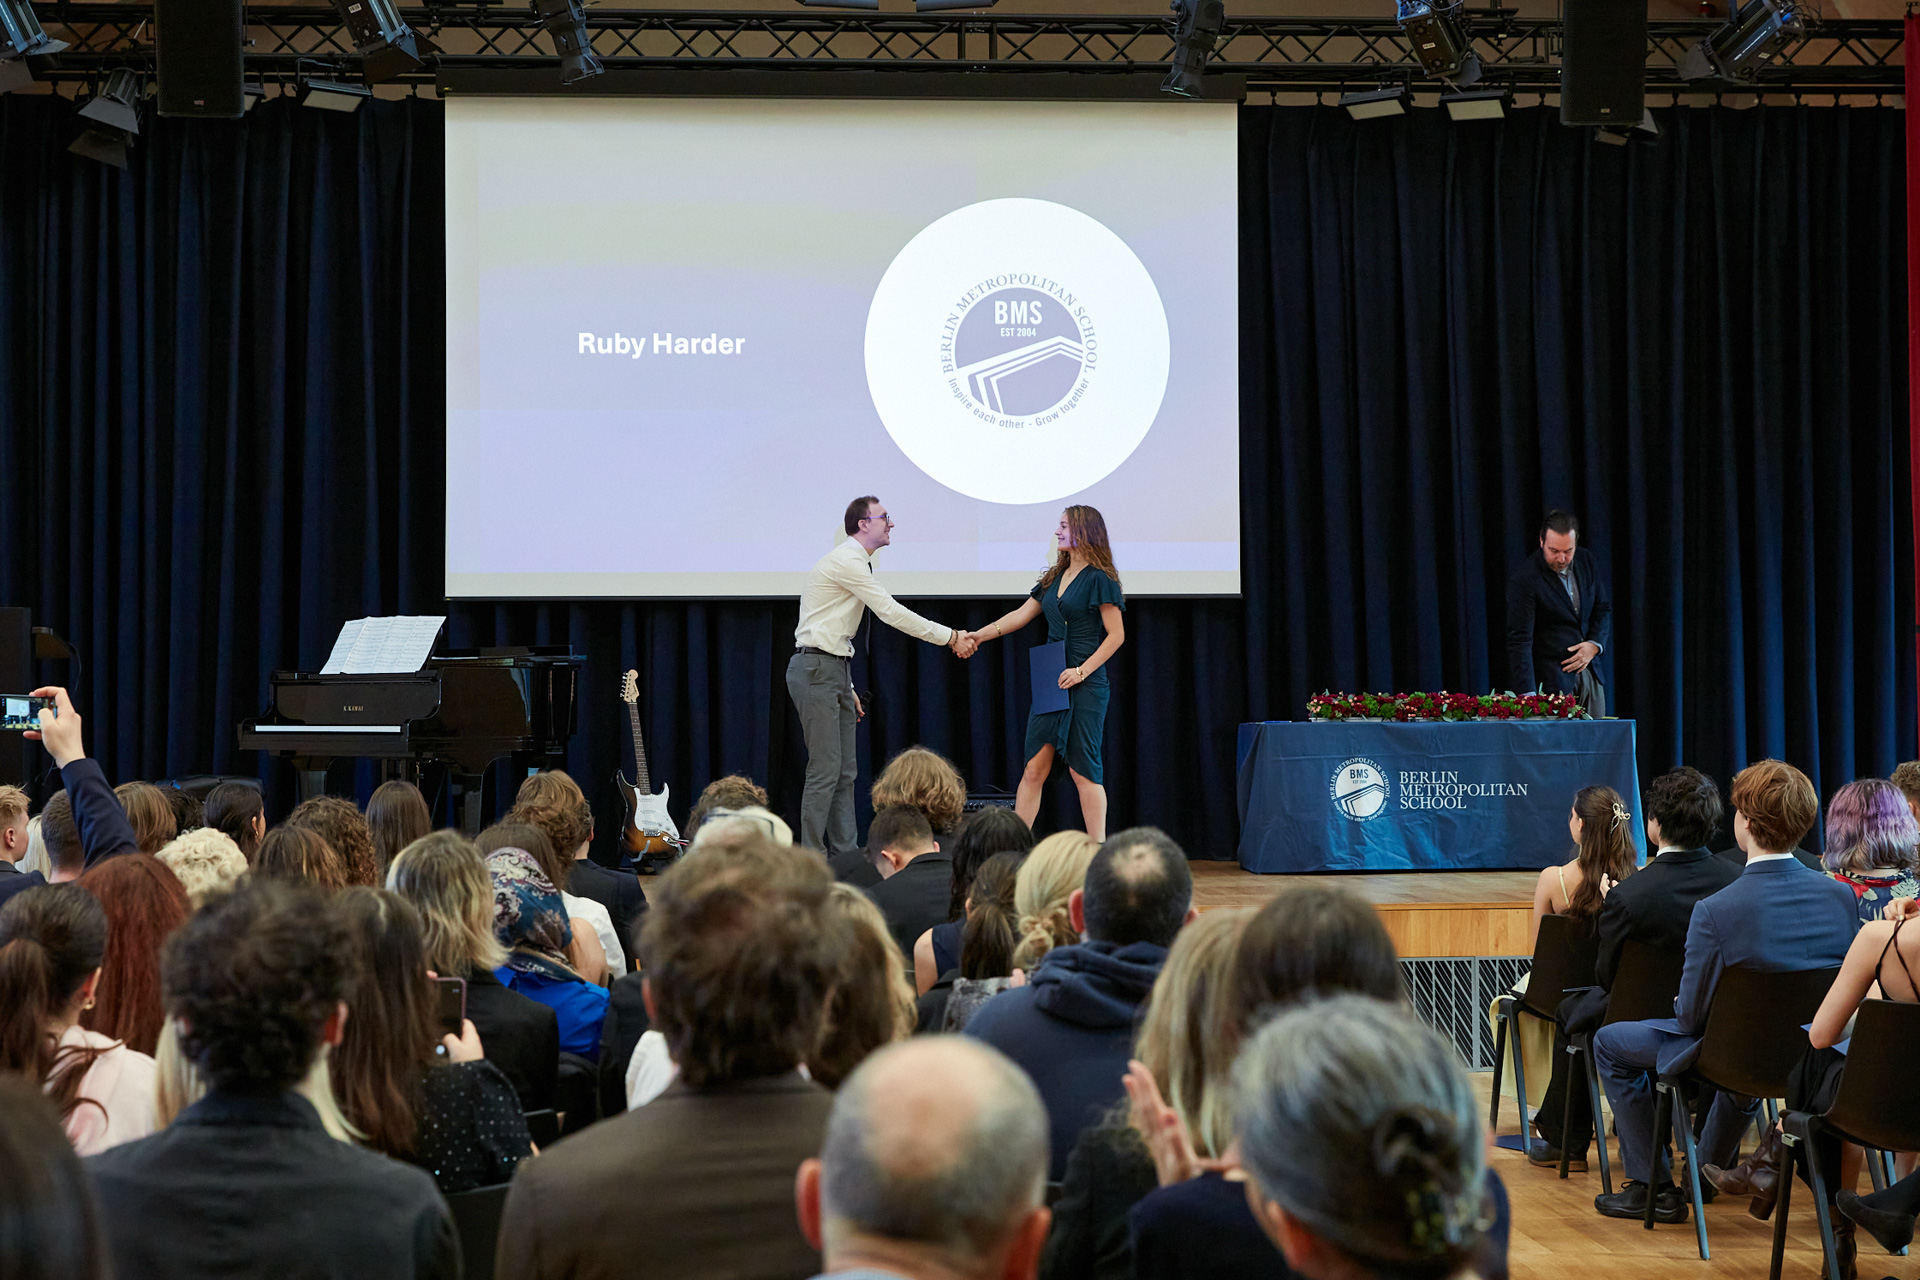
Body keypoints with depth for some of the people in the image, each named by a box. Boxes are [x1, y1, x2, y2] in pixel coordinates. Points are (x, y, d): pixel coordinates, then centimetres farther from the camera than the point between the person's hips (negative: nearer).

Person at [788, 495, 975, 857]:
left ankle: (845, 854, 11)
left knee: (845, 772, 9)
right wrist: (951, 637, -12)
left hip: (834, 669, 10)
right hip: (815, 668, -10)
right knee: (825, 770, -11)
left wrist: (847, 687, 21)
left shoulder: (856, 563, 18)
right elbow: (891, 613, -16)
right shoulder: (846, 561, -13)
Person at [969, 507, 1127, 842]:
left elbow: (1116, 635, -9)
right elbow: (1020, 615, 20)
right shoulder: (1055, 577, 15)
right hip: (1051, 682, 7)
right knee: (1034, 768, 4)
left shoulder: (1099, 579, -7)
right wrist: (977, 636, 12)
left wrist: (1082, 671, -16)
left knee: (1082, 770, -5)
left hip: (1085, 685, -7)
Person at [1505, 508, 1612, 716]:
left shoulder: (1585, 560, 4)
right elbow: (1519, 640, -20)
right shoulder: (1523, 577, -16)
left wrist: (1594, 645, -3)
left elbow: (1604, 607, 17)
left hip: (1589, 673, 6)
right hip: (1551, 680, -6)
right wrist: (1527, 695, -27)